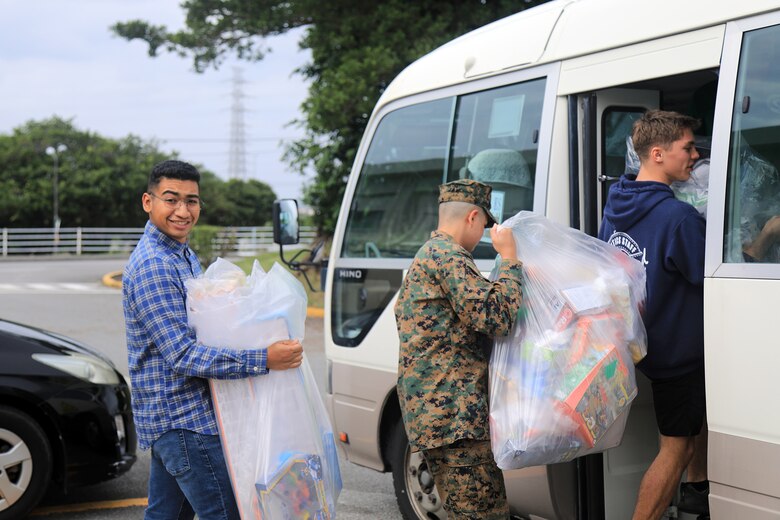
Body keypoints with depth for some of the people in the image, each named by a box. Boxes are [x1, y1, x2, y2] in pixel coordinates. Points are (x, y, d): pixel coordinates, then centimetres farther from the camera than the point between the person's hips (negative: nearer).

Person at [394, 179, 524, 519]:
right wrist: (509, 259, -7)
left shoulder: (426, 255, 25)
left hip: (431, 411, 11)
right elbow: (494, 317, -17)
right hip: (454, 412, -11)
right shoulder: (448, 255, -9)